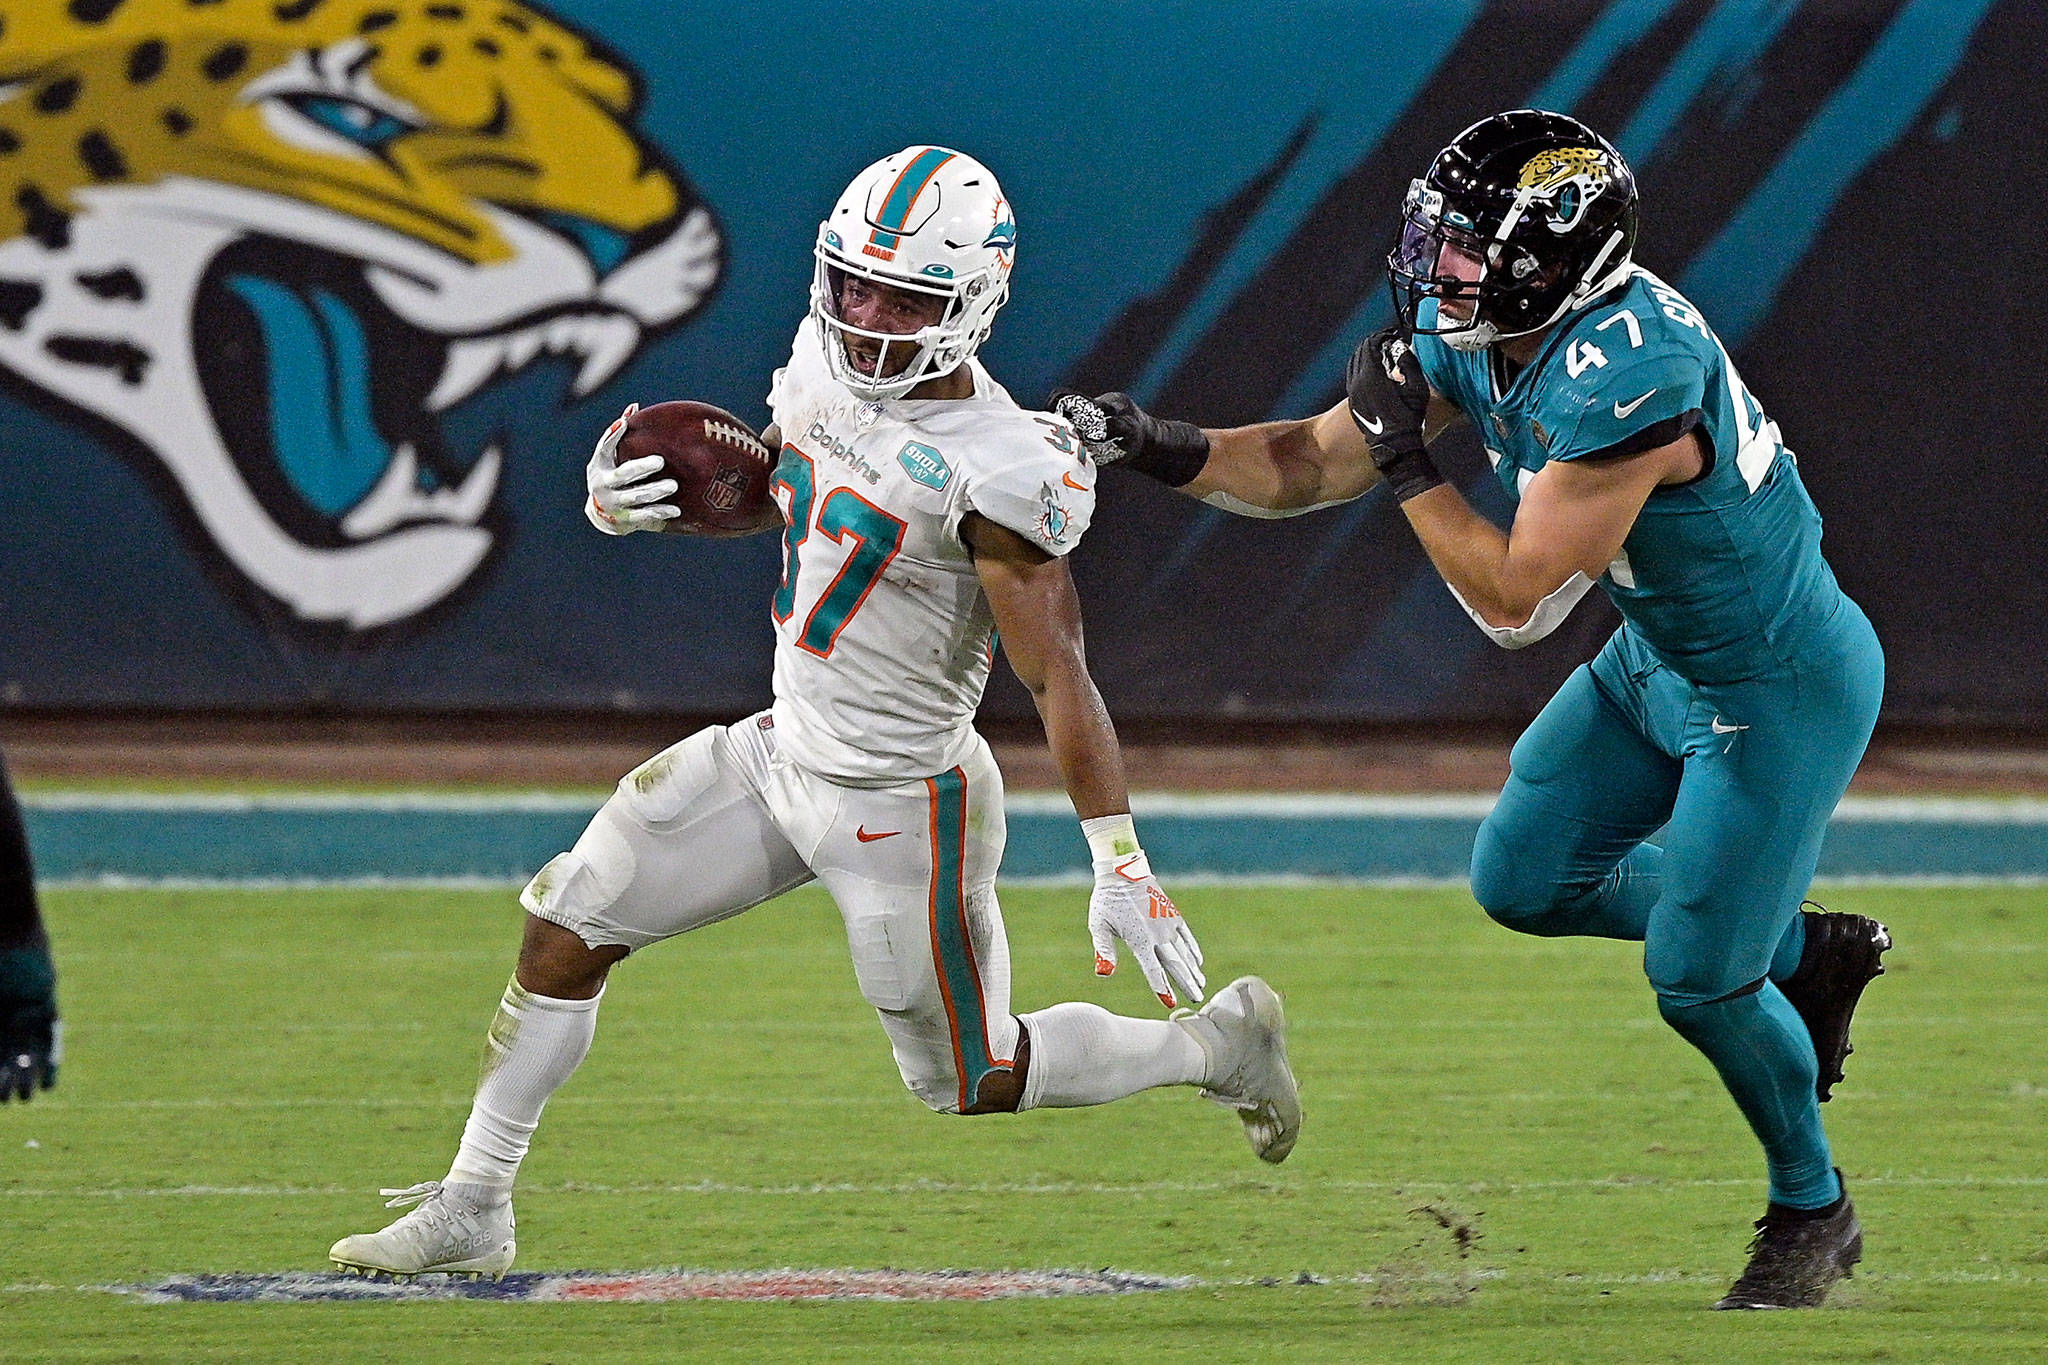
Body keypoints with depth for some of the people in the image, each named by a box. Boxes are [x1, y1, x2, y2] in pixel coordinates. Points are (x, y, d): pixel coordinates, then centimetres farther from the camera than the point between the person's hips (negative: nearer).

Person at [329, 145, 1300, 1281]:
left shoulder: (992, 471, -27)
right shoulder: (826, 365, -4)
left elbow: (1057, 676, -26)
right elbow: (763, 488, 17)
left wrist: (1120, 866, -29)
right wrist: (628, 499, -2)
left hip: (899, 805, -7)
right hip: (782, 753, 7)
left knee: (976, 1087, 9)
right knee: (563, 937, 6)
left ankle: (1215, 1043, 32)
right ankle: (470, 1210, 18)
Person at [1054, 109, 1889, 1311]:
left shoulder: (1629, 376, -35)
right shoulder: (1477, 337, -8)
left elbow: (1516, 601, -28)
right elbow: (1308, 467, -1)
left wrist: (1406, 456, -24)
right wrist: (1159, 448, -15)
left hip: (1782, 685, -9)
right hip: (1661, 660, 9)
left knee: (1698, 979, -3)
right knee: (1524, 881, 11)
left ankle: (1814, 1211, 22)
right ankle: (1802, 952, 28)